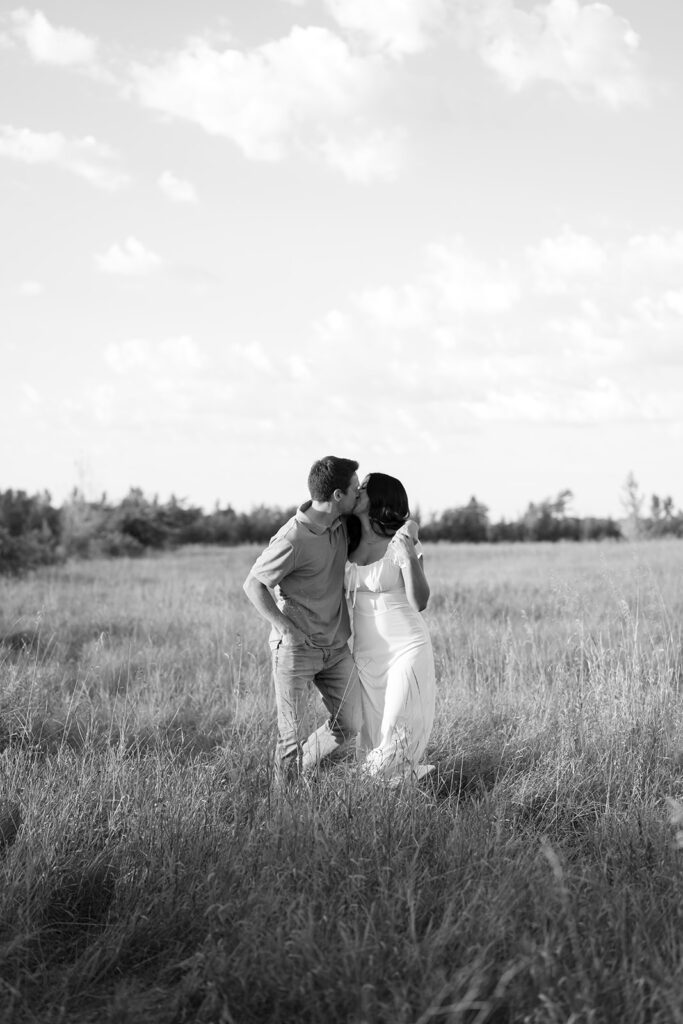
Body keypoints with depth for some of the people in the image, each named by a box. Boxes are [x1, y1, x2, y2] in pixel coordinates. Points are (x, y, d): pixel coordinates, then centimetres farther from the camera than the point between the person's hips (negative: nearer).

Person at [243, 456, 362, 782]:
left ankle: (301, 775, 28)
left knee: (348, 726, 9)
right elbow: (253, 585, -13)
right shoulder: (292, 541, -22)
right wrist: (288, 629, -19)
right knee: (290, 735, 0)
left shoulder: (341, 523, -1)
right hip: (295, 646, -7)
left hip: (336, 645, 7)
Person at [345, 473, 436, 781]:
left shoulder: (400, 542, -12)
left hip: (406, 647, -6)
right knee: (374, 734, 9)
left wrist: (409, 556, -29)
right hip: (366, 650, 6)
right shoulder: (350, 544, 4)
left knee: (398, 735, -8)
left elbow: (419, 602, -16)